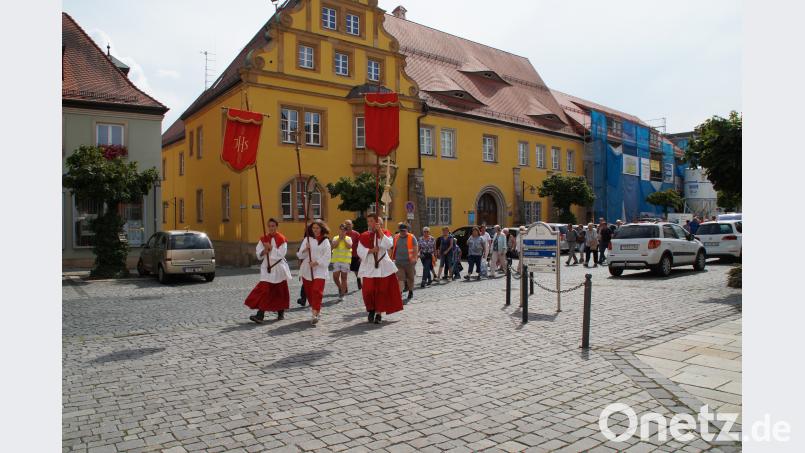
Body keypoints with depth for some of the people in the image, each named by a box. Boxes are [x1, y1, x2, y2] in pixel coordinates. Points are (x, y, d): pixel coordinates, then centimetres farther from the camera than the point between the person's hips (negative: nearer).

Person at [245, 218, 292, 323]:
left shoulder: (281, 239, -5)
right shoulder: (263, 239, 5)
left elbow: (281, 254, -15)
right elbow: (258, 254, 1)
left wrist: (270, 248, -18)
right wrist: (264, 251, -18)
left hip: (279, 268, -2)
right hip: (266, 268, 2)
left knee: (280, 292, 9)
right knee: (263, 290, -9)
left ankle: (281, 313, 27)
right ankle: (260, 315, -13)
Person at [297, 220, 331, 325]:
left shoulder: (325, 241, 0)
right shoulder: (307, 239, 8)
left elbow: (327, 257, -6)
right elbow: (300, 255, 6)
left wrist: (316, 263, -17)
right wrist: (305, 249, -14)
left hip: (319, 270, -4)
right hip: (307, 270, 4)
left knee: (317, 291, -15)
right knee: (309, 292, 9)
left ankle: (314, 314, -18)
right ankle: (315, 310, 29)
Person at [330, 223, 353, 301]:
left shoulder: (348, 238, 6)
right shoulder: (335, 238, 8)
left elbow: (349, 246, -12)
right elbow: (334, 245, -9)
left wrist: (344, 239, -9)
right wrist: (339, 238, -9)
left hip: (346, 260, -1)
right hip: (336, 260, 1)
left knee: (344, 277, 1)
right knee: (335, 276, -4)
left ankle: (342, 294, 8)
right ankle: (340, 288, 25)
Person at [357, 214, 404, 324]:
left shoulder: (385, 233, 3)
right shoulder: (364, 236, 6)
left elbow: (389, 245, -15)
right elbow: (360, 251, -1)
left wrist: (380, 231, -17)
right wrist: (371, 250, -17)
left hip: (383, 267, -1)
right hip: (369, 267, 1)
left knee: (382, 290, 0)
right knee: (368, 291, -4)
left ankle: (379, 313, 10)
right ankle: (371, 310, 20)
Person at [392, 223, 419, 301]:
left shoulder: (412, 237, -2)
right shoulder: (396, 237, 9)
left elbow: (415, 248, -6)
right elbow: (393, 248, 17)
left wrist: (414, 258, -17)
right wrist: (393, 257, 15)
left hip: (409, 262, -2)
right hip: (399, 262, 2)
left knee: (410, 278, 11)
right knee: (399, 278, -8)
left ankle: (410, 292, 30)